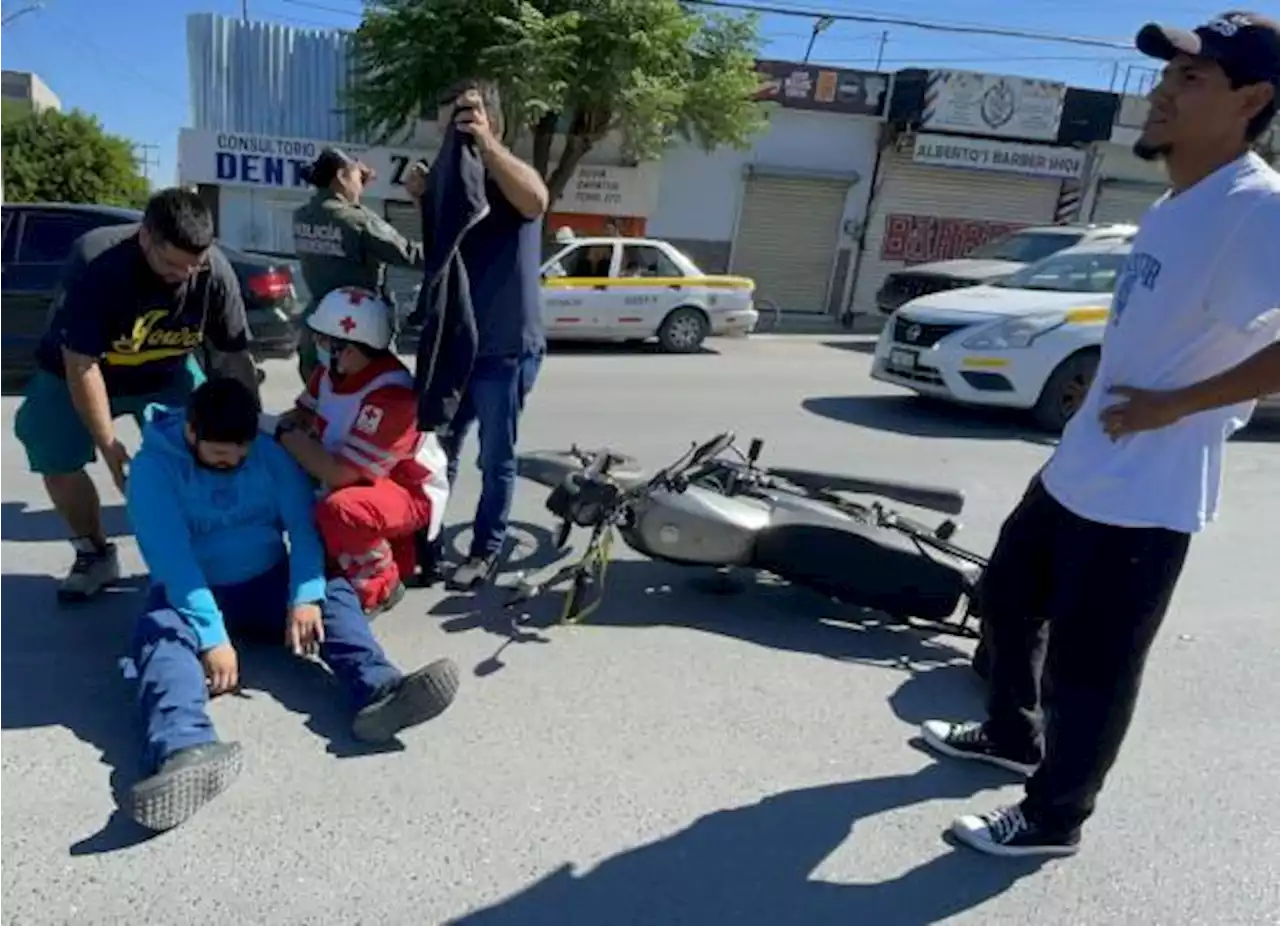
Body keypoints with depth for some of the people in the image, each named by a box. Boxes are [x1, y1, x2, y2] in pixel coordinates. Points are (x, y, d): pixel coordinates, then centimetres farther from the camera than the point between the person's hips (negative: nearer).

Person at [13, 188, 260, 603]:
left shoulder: (216, 272, -27)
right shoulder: (94, 264, -36)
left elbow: (235, 357, -17)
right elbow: (81, 364, -31)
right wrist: (108, 445, -28)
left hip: (166, 373, 2)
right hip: (75, 371, -1)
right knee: (58, 465, -5)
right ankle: (95, 555, 17)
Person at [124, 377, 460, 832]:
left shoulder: (270, 452, -5)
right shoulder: (153, 469, -15)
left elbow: (302, 522, -10)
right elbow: (171, 558, -24)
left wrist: (306, 596, -26)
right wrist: (211, 637, -33)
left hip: (268, 584, 3)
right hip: (190, 593, -3)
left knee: (335, 595, -22)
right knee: (162, 634, -33)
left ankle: (380, 692, -49)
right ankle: (187, 750, -63)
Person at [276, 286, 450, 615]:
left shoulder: (391, 395, -31)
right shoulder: (332, 370, -5)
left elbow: (340, 473, -30)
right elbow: (303, 416, 11)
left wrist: (290, 436, -17)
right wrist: (292, 430, -12)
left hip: (410, 491, -9)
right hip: (362, 480, 9)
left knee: (339, 511, -34)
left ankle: (379, 587, -7)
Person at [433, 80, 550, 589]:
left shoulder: (510, 178, -8)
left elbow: (536, 201, -34)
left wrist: (486, 143, -38)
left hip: (506, 347, -7)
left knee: (495, 457, 4)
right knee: (440, 448, 16)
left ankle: (485, 550, 18)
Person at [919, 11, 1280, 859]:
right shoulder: (1173, 207, 12)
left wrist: (1177, 404, -23)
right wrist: (1119, 403, 14)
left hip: (1143, 496, -10)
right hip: (1075, 470, 10)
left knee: (1089, 668, 4)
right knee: (1007, 598, 23)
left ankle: (1053, 817, 25)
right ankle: (1012, 734, 45)